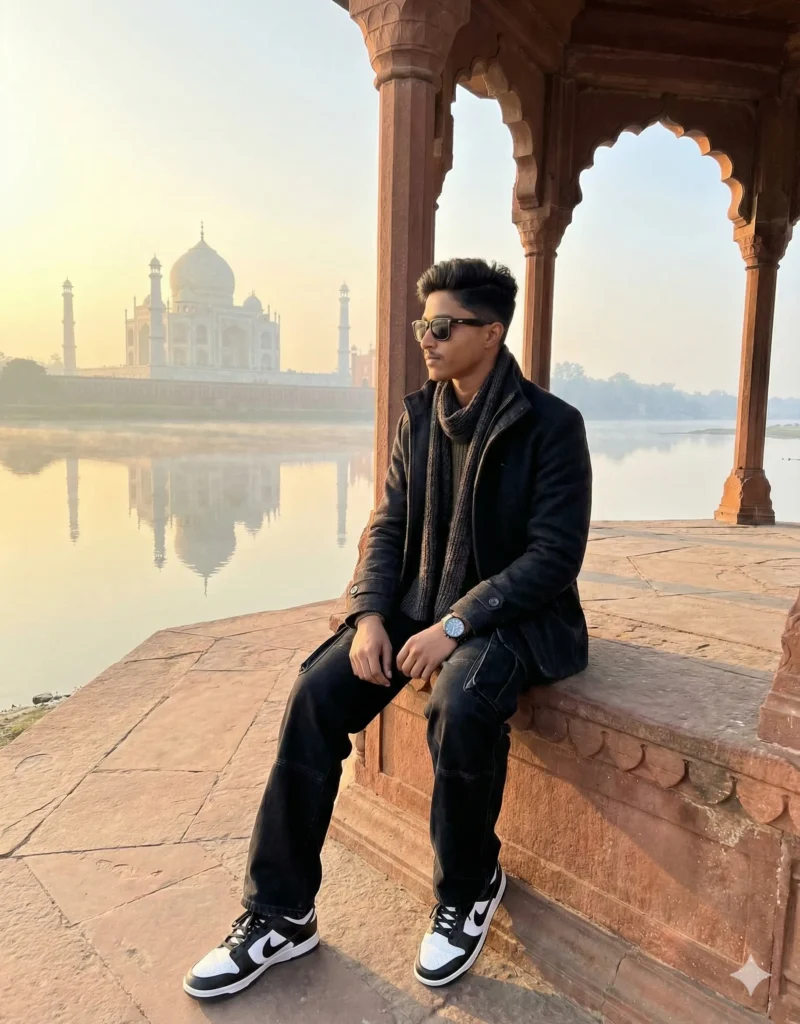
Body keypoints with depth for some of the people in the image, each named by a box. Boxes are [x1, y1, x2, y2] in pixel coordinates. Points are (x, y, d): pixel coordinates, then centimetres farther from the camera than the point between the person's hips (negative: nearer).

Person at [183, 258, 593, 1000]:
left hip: (513, 615, -4)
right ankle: (280, 913, -1)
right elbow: (388, 525, 6)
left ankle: (468, 887, -3)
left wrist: (457, 624, -24)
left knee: (461, 705, -35)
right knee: (316, 692, -17)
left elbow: (555, 555, -15)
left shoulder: (552, 425, -10)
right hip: (420, 603, 5)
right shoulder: (418, 415, 7)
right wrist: (368, 614, -11)